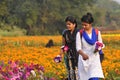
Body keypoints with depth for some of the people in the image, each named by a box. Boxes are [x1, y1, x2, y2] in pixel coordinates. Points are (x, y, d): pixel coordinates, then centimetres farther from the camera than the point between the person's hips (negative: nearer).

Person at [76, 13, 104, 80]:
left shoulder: (97, 32, 1)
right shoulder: (80, 34, -3)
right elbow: (78, 48, -10)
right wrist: (83, 54, -31)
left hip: (94, 59, 0)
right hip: (84, 59, 0)